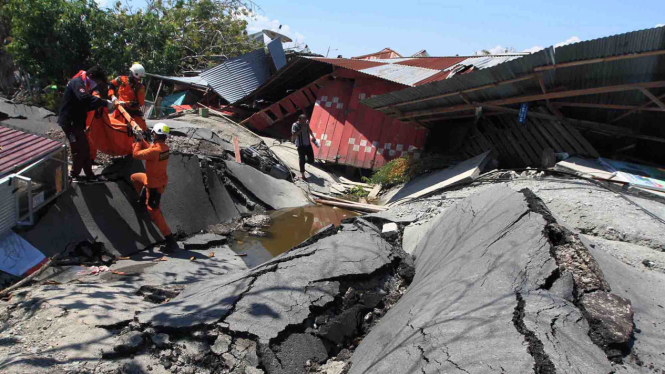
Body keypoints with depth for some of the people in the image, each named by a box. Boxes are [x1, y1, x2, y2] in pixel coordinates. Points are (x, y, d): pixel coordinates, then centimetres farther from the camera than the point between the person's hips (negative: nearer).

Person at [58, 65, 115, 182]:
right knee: (80, 149, -5)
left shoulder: (83, 84, 16)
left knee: (85, 148, 13)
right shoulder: (77, 82, -17)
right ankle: (73, 175, 9)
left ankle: (89, 175, 20)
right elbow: (85, 99, -37)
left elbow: (85, 105, 15)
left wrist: (99, 105, 0)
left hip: (76, 122, 10)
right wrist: (105, 103, -35)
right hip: (70, 122, -10)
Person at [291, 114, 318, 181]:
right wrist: (301, 130, -32)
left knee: (311, 161, 7)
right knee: (302, 161, 1)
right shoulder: (295, 125, -19)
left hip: (308, 144, 5)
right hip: (301, 146, -5)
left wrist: (312, 136, 15)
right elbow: (293, 136, -29)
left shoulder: (306, 123, -3)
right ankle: (302, 175, 18)